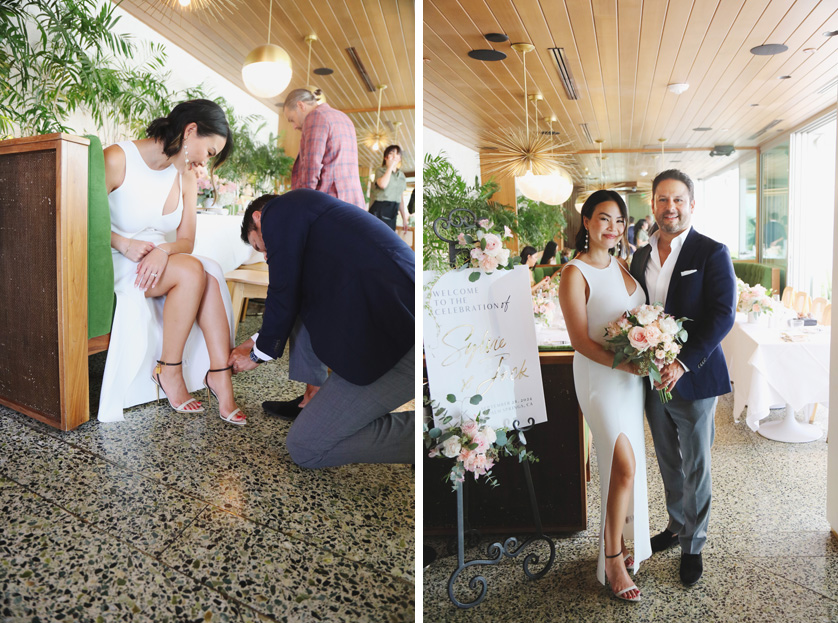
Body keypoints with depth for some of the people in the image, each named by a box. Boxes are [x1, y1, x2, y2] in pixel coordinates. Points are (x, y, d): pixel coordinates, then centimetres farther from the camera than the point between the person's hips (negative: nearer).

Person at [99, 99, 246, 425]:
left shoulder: (186, 178, 6)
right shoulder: (118, 159, -12)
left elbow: (186, 240, 0)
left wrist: (163, 250, -21)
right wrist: (125, 244, -25)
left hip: (158, 261, 6)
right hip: (114, 264, -5)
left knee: (211, 274, -25)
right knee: (192, 271, -29)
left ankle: (219, 373, -26)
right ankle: (169, 370, -18)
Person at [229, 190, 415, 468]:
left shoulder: (280, 209, 1)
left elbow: (283, 296, 2)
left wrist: (258, 353, 19)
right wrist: (258, 341, 42)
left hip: (396, 340, -10)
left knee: (303, 448, 0)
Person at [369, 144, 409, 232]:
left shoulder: (402, 176, 16)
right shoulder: (380, 170, 0)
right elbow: (383, 184, -23)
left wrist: (404, 218, 16)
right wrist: (390, 167, -12)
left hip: (392, 212, 6)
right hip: (378, 211, -6)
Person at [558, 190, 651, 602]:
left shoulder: (622, 265, 9)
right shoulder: (575, 273, -13)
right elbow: (580, 340, -16)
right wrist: (623, 364, -24)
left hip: (633, 376, 7)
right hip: (600, 375, -7)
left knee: (627, 464, 14)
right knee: (624, 465, -10)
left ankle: (621, 541, 31)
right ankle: (613, 560, 6)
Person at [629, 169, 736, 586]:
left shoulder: (711, 253, -9)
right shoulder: (641, 256, 8)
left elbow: (723, 315, -15)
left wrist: (683, 363, -22)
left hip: (693, 378, -5)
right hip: (653, 377, 5)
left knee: (696, 468, 9)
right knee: (668, 463, 19)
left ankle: (693, 545, 26)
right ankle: (676, 526, 39)